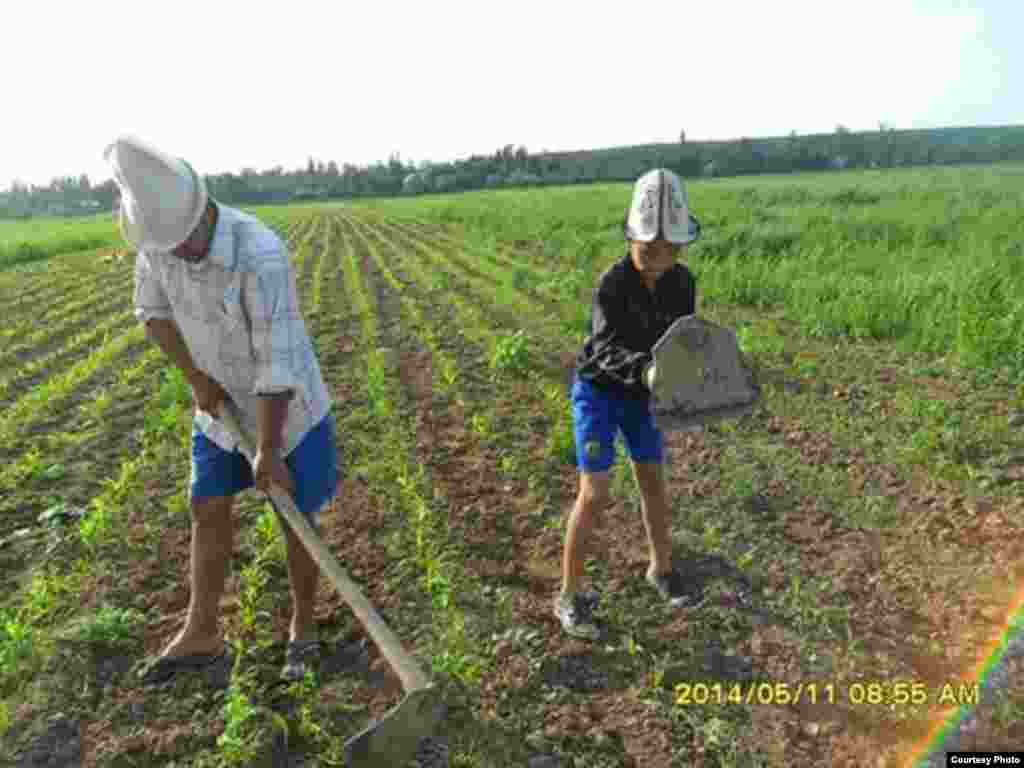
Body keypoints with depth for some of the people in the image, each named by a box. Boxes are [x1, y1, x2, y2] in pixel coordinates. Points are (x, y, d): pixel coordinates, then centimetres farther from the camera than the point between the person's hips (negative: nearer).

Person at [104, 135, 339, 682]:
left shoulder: (262, 256, -35)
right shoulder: (160, 237, -13)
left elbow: (278, 361, -31)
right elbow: (153, 312, 4)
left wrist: (268, 451, -24)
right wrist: (197, 380, -8)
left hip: (287, 405, -6)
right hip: (226, 402, 6)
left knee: (296, 520, 5)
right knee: (207, 512, 12)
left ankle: (303, 627, 28)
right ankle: (201, 635, 30)